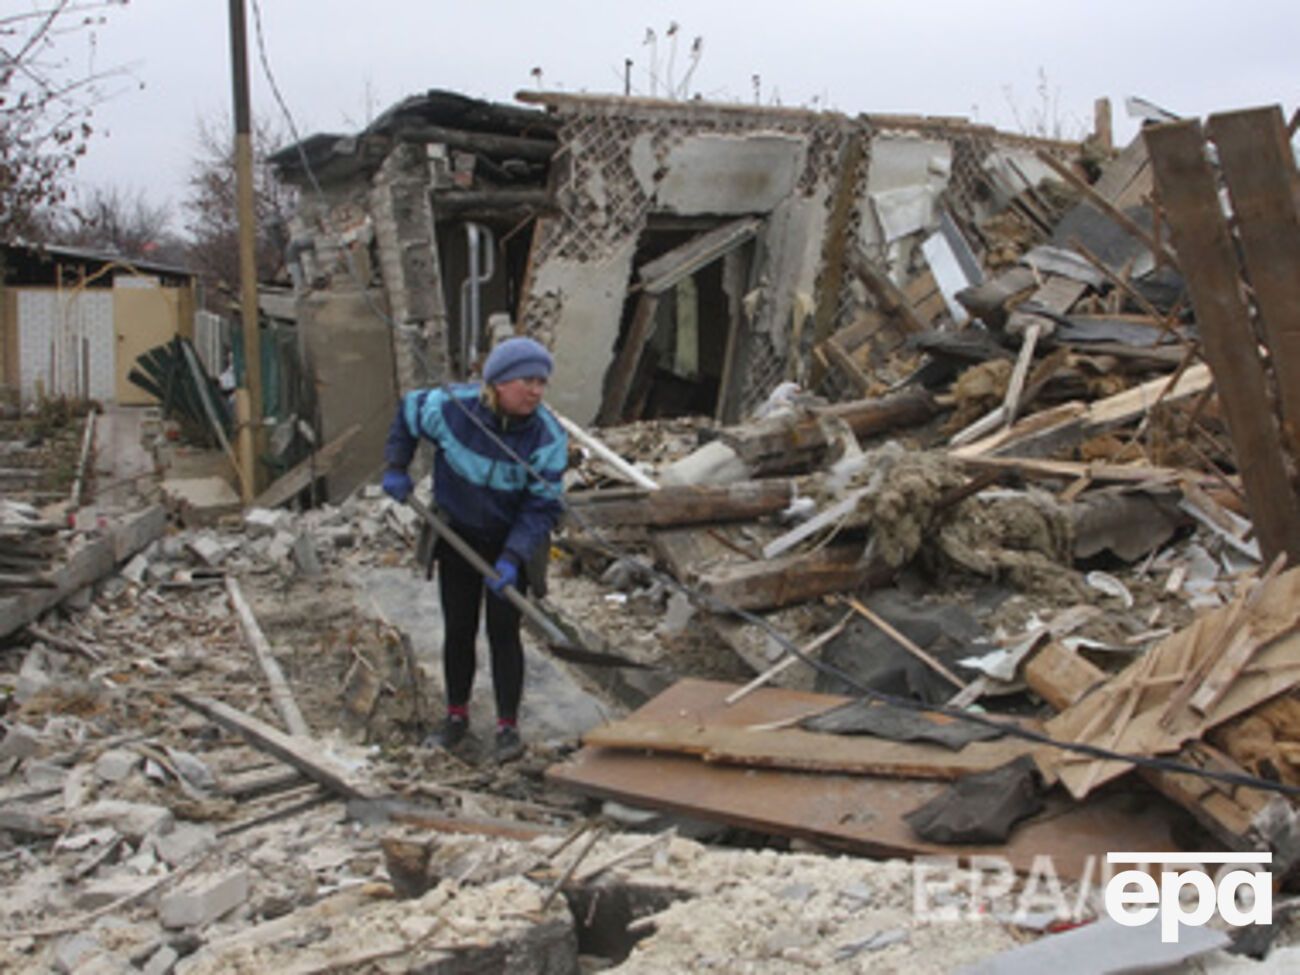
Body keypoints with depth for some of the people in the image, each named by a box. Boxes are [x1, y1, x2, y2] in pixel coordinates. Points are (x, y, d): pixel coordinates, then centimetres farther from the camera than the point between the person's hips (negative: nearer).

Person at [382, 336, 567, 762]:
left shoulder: (548, 437, -21)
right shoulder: (449, 407, -20)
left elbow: (543, 506, -18)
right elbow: (407, 412, 4)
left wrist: (512, 559, -26)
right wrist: (397, 468, 2)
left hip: (511, 542, -1)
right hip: (457, 536, 2)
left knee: (503, 632, -2)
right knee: (458, 630, 10)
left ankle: (508, 726, 10)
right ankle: (456, 715, 28)